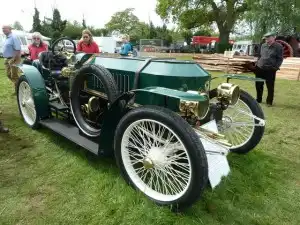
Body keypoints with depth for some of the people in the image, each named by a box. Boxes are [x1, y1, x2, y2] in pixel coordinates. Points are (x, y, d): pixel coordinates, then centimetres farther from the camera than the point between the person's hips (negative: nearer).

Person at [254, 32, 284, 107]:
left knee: (270, 86, 2)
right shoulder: (263, 45, 12)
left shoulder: (278, 47, -3)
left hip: (270, 70, -5)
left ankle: (269, 101, 13)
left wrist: (275, 67, -14)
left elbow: (280, 59, -4)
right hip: (259, 69, 5)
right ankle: (258, 99, 27)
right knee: (258, 85, 11)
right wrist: (257, 64, 11)